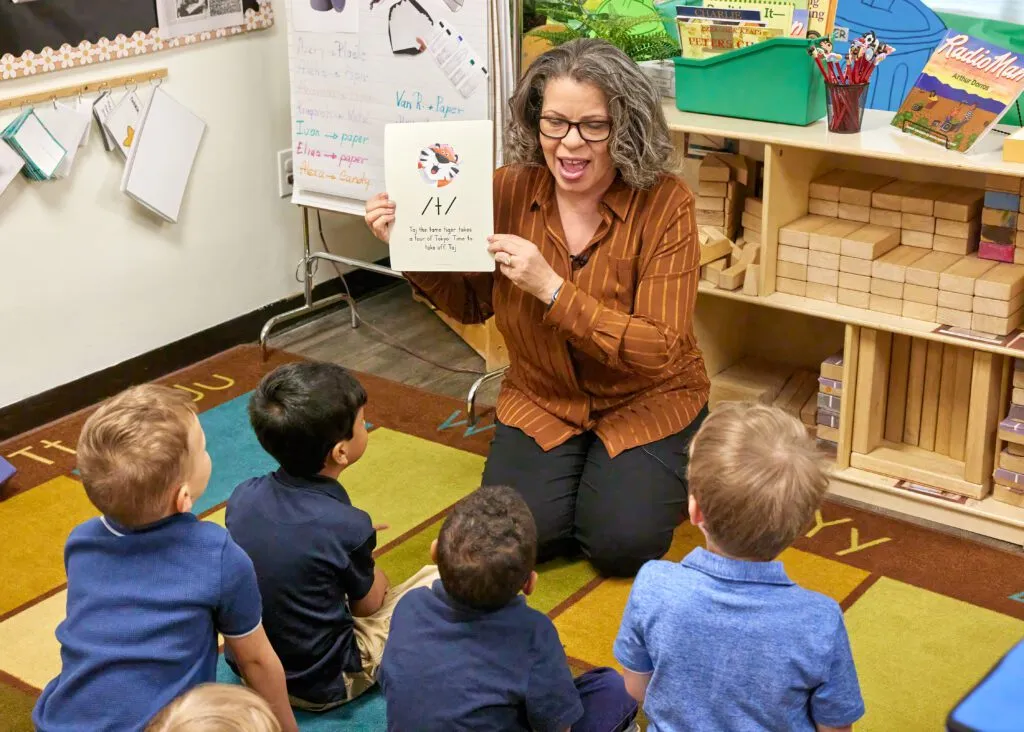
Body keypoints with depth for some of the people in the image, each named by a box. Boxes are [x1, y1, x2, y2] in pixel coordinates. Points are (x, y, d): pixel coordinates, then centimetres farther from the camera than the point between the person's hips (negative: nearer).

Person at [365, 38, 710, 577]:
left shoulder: (664, 204, -21)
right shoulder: (510, 191, -11)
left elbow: (659, 351, -25)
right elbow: (470, 305, 4)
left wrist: (551, 288, -32)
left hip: (645, 402, -2)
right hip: (541, 399, 3)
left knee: (620, 543, -18)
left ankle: (656, 472, 15)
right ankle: (569, 467, 18)